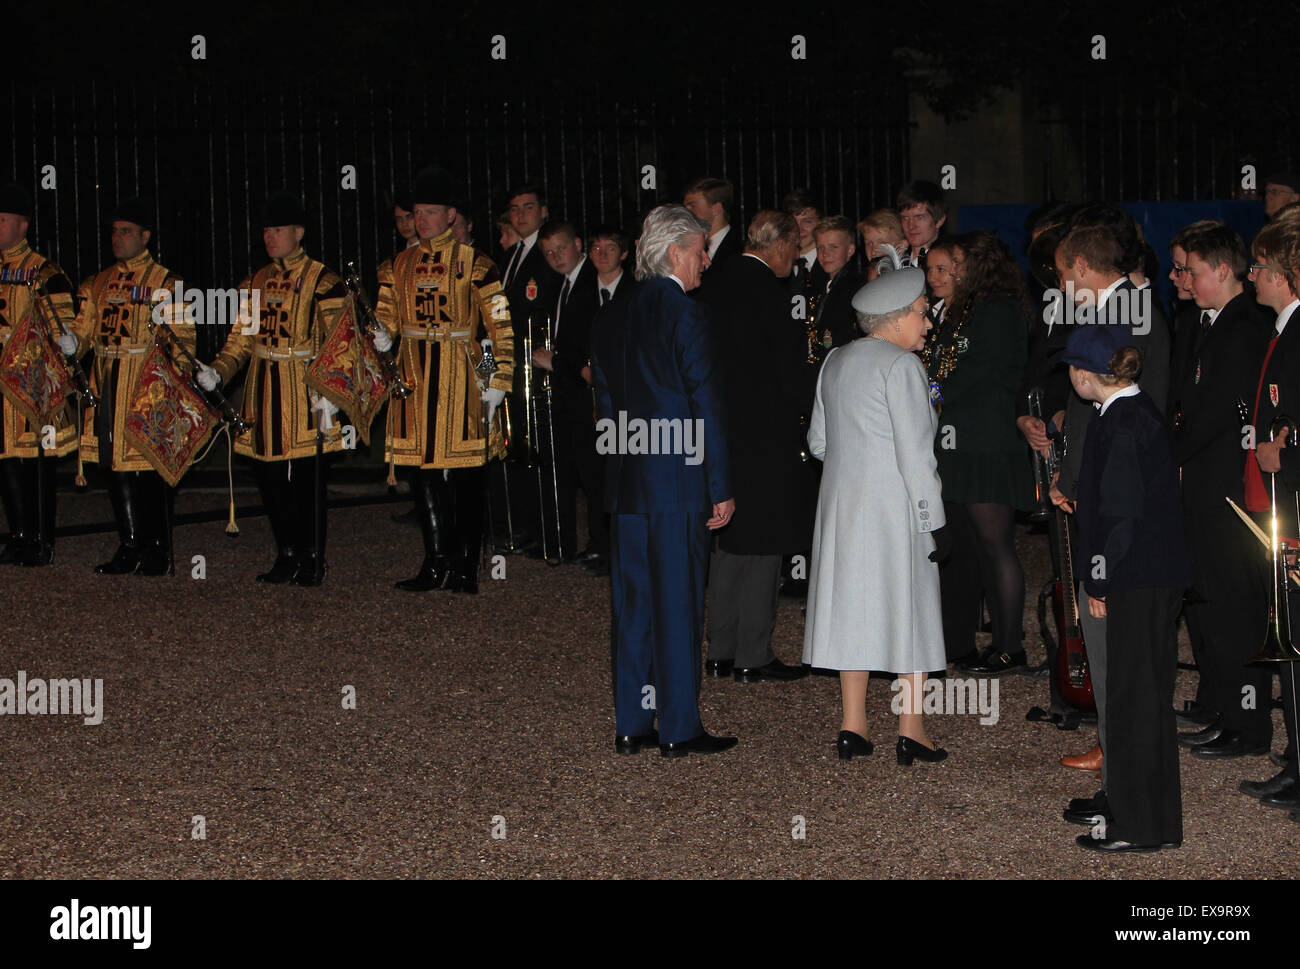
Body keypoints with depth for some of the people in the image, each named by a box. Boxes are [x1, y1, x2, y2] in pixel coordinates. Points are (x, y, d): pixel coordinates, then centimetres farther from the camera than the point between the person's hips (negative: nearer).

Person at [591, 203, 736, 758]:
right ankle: (679, 729, 4)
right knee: (678, 604, 0)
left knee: (631, 603, 10)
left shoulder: (612, 317, 9)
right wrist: (722, 488, -8)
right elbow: (707, 405, -12)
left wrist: (623, 459, 18)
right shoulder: (688, 315, -11)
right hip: (678, 482, -6)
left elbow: (605, 399, 13)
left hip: (625, 482, 7)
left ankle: (630, 725, 15)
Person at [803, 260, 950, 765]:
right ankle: (911, 730, 4)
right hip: (894, 503, -7)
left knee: (853, 606, 10)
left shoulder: (835, 361, 10)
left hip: (842, 497, 7)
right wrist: (934, 520, -13)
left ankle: (853, 727, 11)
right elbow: (916, 453, -17)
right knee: (908, 609, 2)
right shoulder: (901, 365, -13)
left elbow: (818, 442, 15)